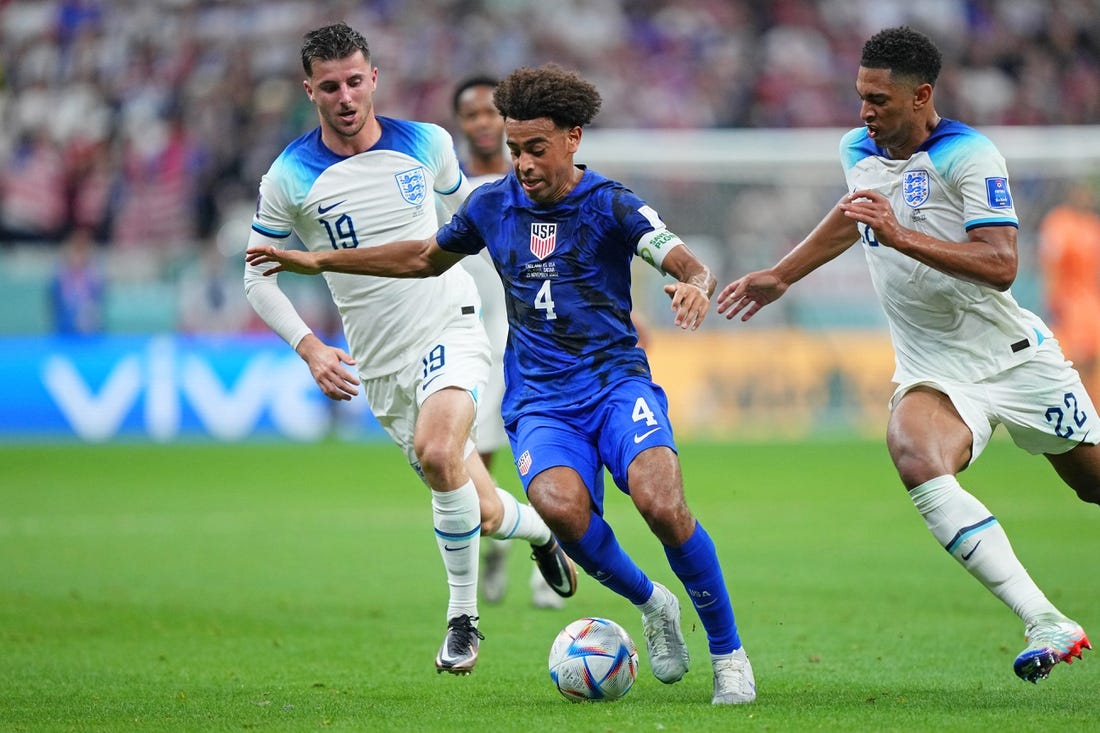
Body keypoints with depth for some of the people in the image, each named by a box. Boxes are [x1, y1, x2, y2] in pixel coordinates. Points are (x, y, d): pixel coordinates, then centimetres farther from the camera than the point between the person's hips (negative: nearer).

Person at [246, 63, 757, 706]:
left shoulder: (611, 204, -3)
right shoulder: (492, 206, 9)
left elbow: (687, 263, -15)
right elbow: (428, 257, 27)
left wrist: (695, 285, -40)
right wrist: (319, 261, 27)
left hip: (617, 382, -2)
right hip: (539, 403, 2)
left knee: (663, 506, -30)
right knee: (559, 506, -32)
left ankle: (729, 653, -9)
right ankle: (651, 605, -5)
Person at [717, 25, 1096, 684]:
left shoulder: (969, 155, -16)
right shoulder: (858, 151, 4)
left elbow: (1001, 265, -27)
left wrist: (900, 235, -34)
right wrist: (779, 277, 32)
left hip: (1017, 356, -3)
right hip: (934, 373, 3)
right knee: (915, 457, -30)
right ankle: (1047, 626, -35)